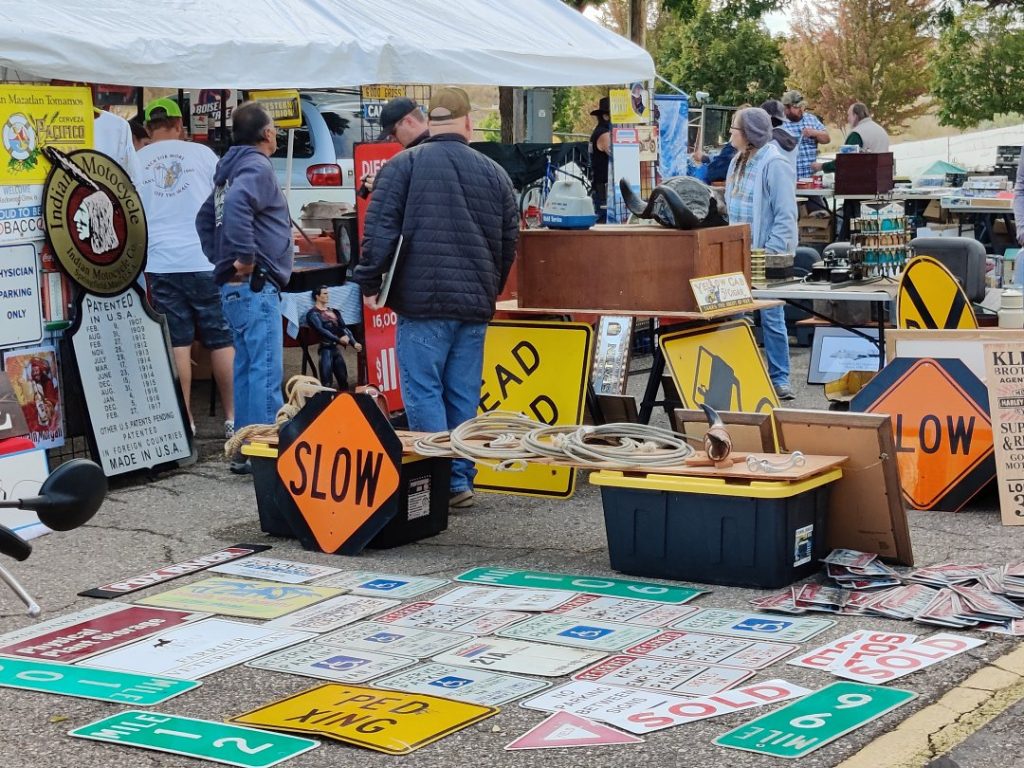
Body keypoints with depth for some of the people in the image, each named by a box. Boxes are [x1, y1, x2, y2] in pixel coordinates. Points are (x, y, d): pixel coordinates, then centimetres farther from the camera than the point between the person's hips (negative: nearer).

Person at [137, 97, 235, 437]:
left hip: (161, 264, 1)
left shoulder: (136, 162, 4)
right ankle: (233, 417, 9)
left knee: (177, 343, 5)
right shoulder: (202, 153, 2)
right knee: (222, 340, 6)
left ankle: (185, 421, 5)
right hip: (205, 260, -1)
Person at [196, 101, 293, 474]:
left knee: (247, 368, 14)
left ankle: (244, 450, 18)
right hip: (255, 283, -10)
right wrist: (245, 256, -23)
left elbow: (205, 218, 28)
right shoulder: (257, 167, -11)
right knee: (266, 371, -10)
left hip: (235, 286, 10)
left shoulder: (230, 169, 19)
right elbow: (237, 203, -31)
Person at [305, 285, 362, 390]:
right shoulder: (313, 314, -3)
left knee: (344, 380, 10)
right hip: (325, 349, -7)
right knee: (326, 383, -11)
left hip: (336, 349, 7)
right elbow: (321, 330, -17)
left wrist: (354, 343, -5)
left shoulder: (334, 312, 18)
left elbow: (344, 328, 10)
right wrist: (338, 339, -27)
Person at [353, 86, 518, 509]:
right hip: (476, 303, 4)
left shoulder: (404, 165, -2)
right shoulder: (494, 173, 11)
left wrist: (369, 282, 0)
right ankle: (461, 480, 13)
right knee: (464, 398, 10)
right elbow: (509, 241, 17)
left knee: (423, 393, -1)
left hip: (422, 300, -4)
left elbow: (380, 228, -9)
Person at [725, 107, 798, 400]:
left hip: (765, 255, -8)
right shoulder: (738, 162, 13)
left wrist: (771, 253, -20)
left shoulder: (774, 164, -13)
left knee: (771, 318, -1)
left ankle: (779, 380, 7)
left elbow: (785, 216, -16)